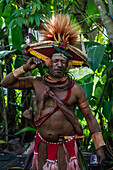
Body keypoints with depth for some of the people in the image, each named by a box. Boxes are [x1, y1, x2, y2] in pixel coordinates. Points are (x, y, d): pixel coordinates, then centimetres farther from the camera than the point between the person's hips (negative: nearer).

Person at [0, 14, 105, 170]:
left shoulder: (75, 89, -4)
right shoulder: (37, 83, 3)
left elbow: (90, 117, 0)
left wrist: (99, 147, -4)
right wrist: (25, 68, -3)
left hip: (66, 147, -2)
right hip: (43, 145, 2)